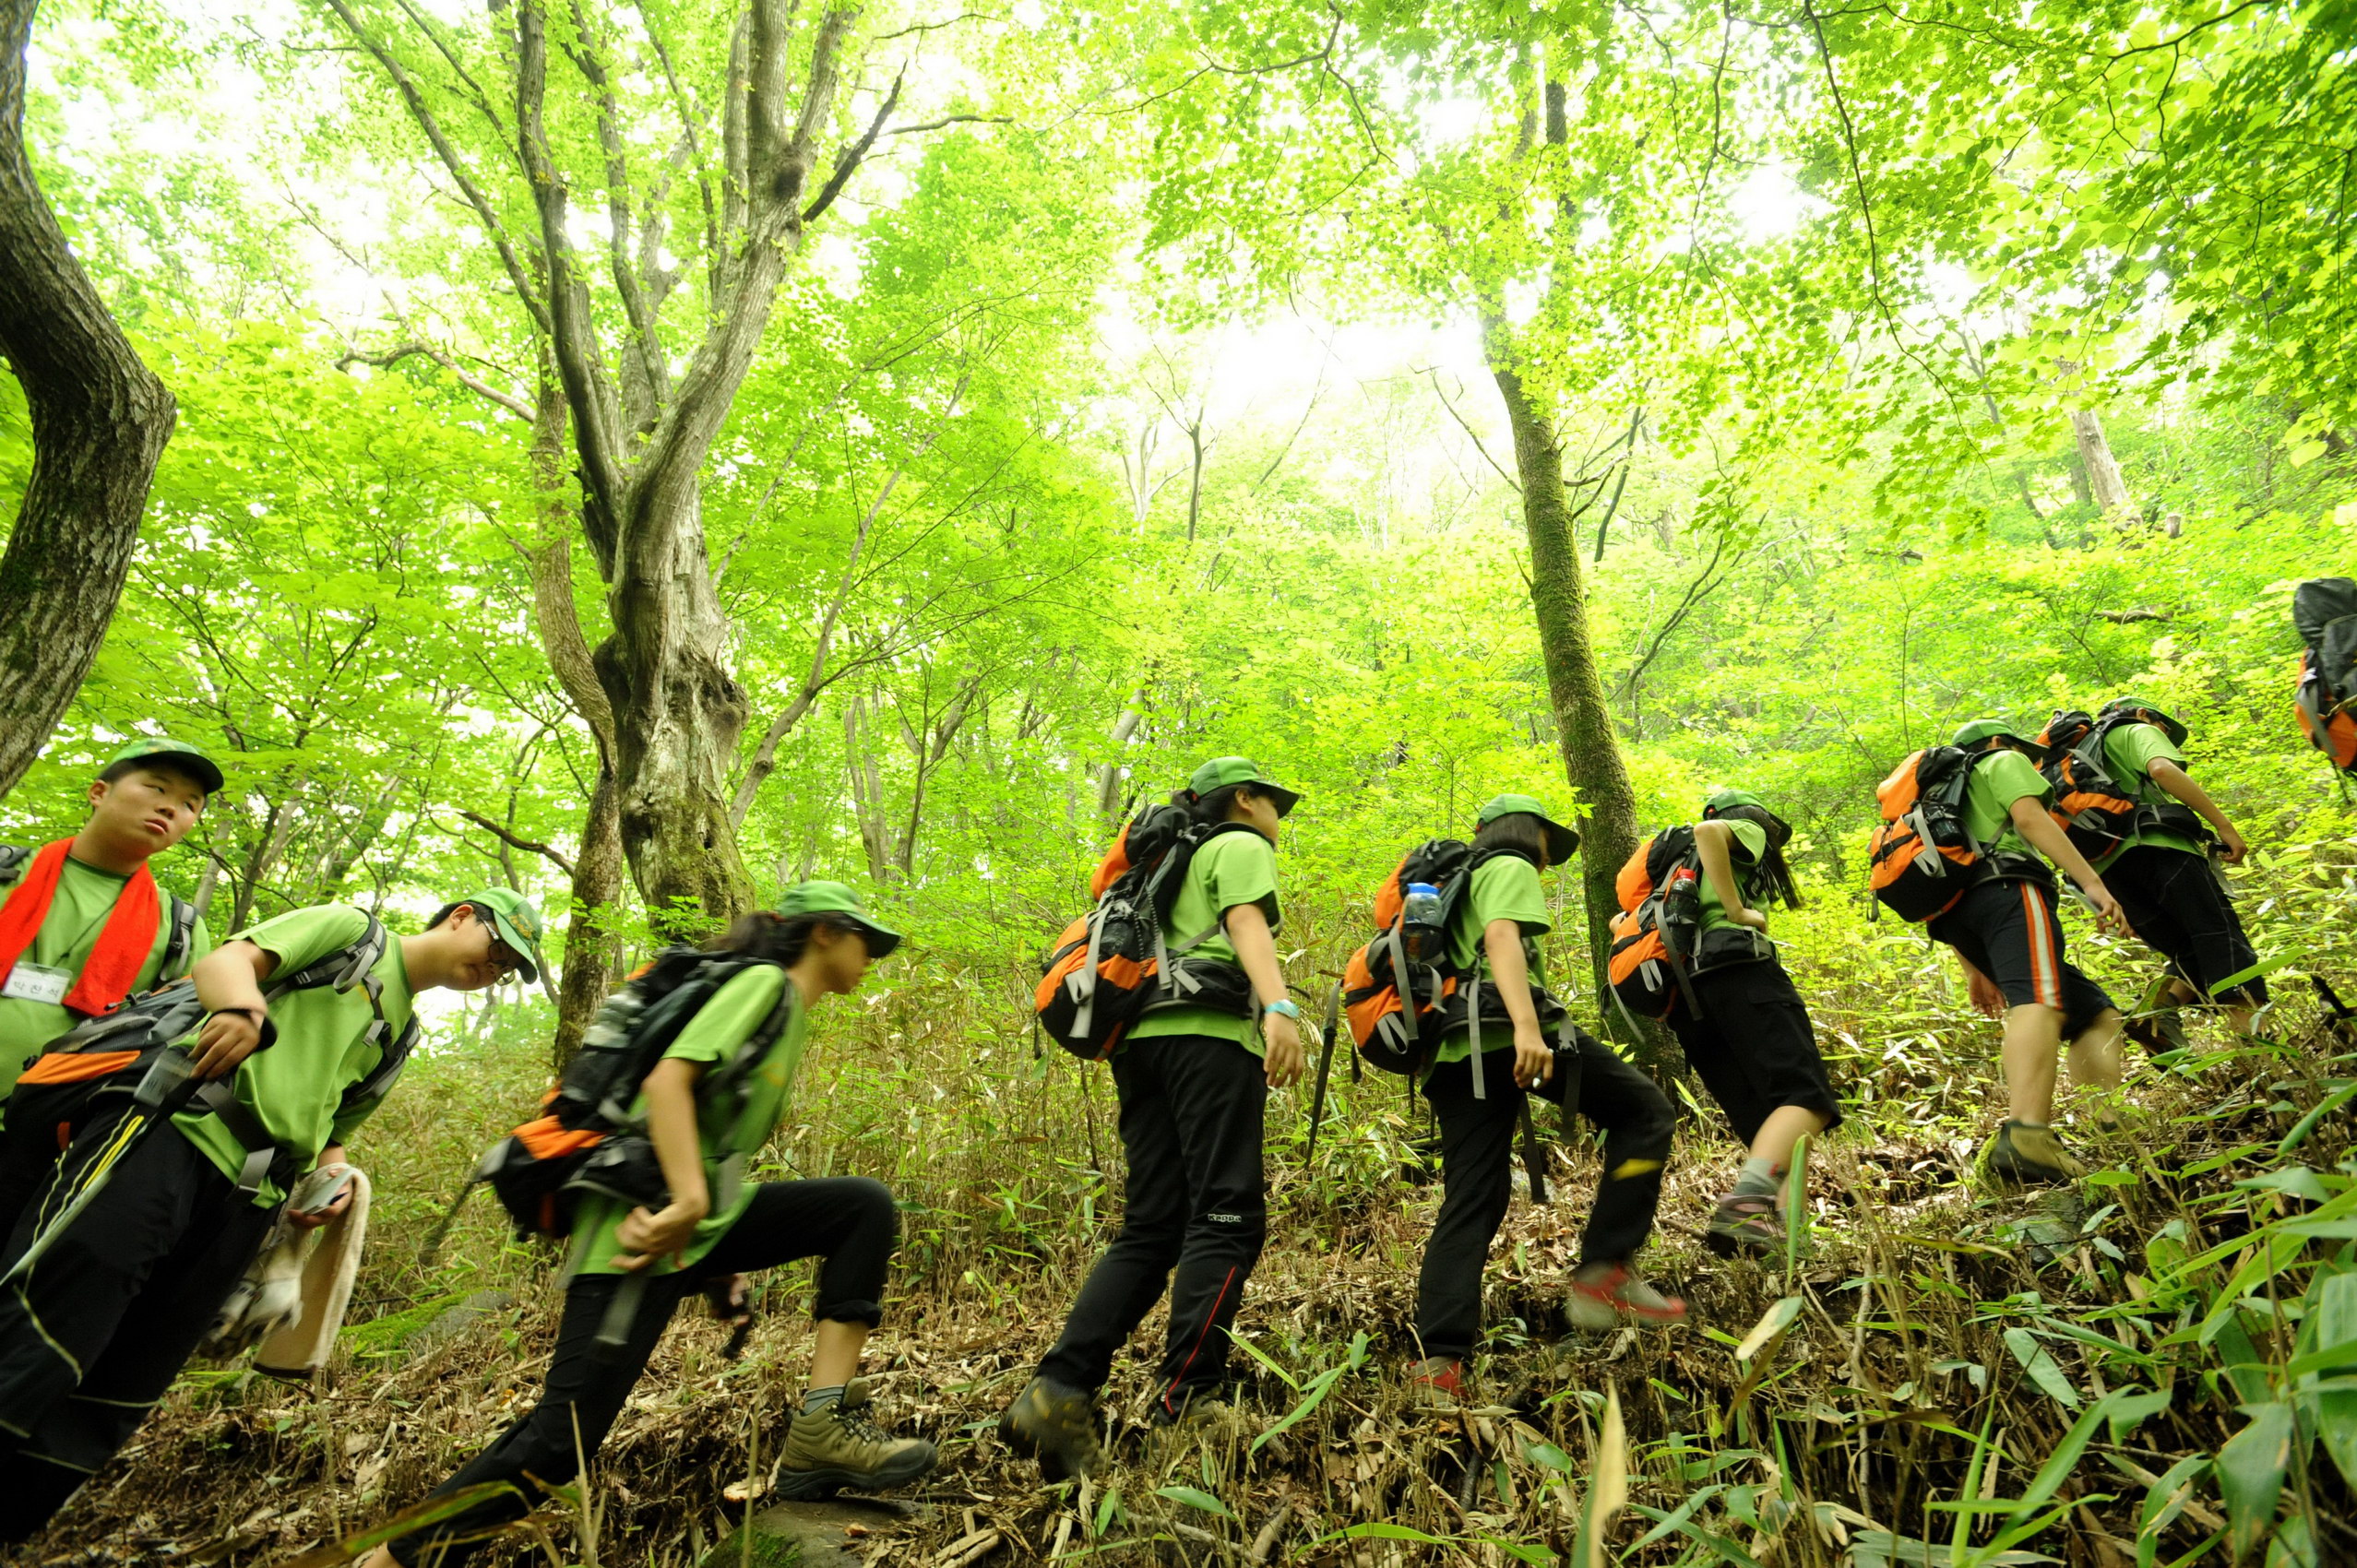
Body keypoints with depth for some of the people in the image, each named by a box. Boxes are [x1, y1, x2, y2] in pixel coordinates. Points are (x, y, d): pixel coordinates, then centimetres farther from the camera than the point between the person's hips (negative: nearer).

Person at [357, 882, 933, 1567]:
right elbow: (667, 1079, -21)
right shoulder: (763, 982, -8)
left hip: (704, 1218, 9)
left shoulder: (790, 1014, 20)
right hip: (648, 1219, -9)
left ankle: (822, 1431, -13)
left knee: (866, 1206, -8)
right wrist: (688, 1203, -28)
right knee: (560, 1439, -11)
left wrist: (728, 1256, 16)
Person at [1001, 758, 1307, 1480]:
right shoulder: (1243, 847, 10)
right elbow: (1246, 923, -11)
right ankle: (1182, 1405, -18)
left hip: (1144, 1035, 8)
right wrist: (1280, 1006, -27)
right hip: (1209, 1033, -8)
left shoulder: (1176, 864, 34)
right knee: (1226, 1220, -10)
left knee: (1151, 1228, 3)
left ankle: (1058, 1391, -9)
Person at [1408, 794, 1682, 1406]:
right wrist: (1527, 1024, -26)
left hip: (1451, 1052, 8)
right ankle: (1603, 1270, -3)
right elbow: (1501, 937, -13)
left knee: (1470, 1201, 3)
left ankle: (1439, 1359, -7)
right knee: (1643, 1110, 5)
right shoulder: (1510, 868, 7)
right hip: (1503, 1032, -8)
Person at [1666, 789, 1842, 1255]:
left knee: (1769, 1127, 4)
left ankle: (1777, 1229, -15)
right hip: (1740, 973, -7)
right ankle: (1744, 1206, -39)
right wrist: (1737, 910, -8)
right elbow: (1707, 830, -10)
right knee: (1808, 1098, -18)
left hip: (1688, 1002, 8)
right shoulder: (1747, 831, 16)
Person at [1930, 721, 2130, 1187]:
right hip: (2005, 889, -8)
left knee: (2096, 1014, 12)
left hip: (1957, 908, 8)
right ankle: (2024, 1137, -53)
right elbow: (2029, 817, -2)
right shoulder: (2002, 763, 21)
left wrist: (1974, 968, 28)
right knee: (2039, 1002, -30)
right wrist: (2092, 882, -12)